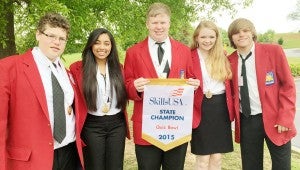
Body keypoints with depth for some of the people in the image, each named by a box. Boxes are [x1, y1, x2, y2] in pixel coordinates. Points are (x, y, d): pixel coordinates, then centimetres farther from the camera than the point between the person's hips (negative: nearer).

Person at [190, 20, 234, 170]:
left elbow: (228, 84, 12)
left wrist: (231, 108, 6)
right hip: (201, 109, -4)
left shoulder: (222, 57, 10)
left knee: (217, 158, 11)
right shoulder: (190, 57, -5)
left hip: (221, 109, 4)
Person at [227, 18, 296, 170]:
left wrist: (285, 118, -12)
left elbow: (288, 85, -6)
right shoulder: (230, 60, 2)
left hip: (274, 119, -2)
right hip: (245, 121, 3)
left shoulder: (274, 51, -7)